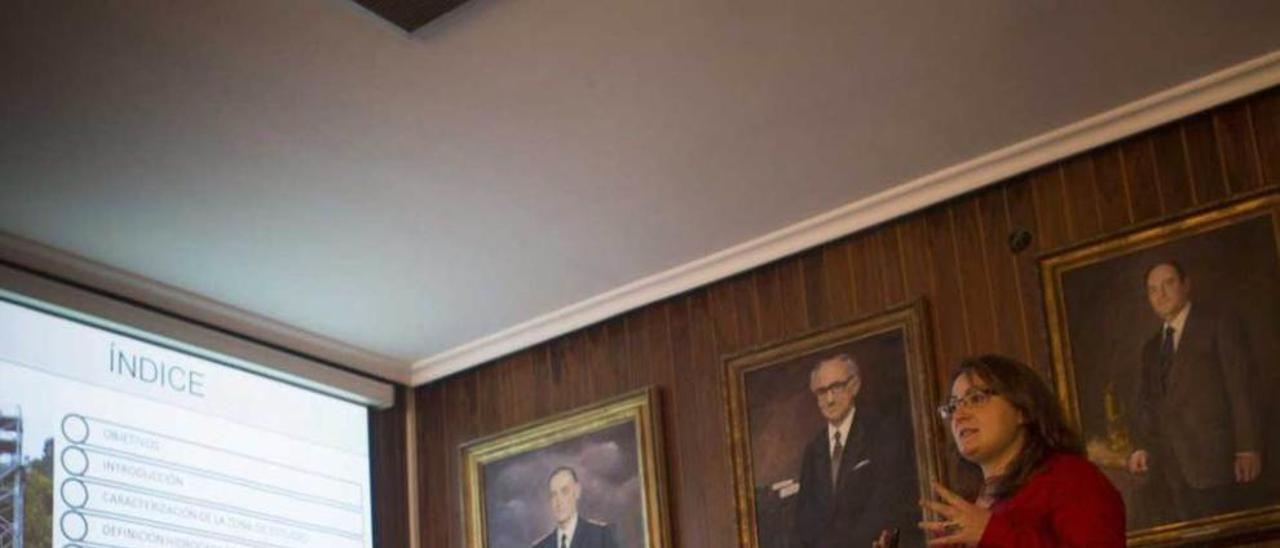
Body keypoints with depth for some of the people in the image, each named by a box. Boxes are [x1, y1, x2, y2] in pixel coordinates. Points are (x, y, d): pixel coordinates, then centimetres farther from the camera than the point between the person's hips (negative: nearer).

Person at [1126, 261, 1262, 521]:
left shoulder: (1218, 325, 4)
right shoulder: (1151, 347, 22)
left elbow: (1241, 389, -3)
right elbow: (1145, 400, 16)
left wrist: (1248, 448, -11)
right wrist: (1141, 446, 0)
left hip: (1210, 455, -5)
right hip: (1169, 464, 5)